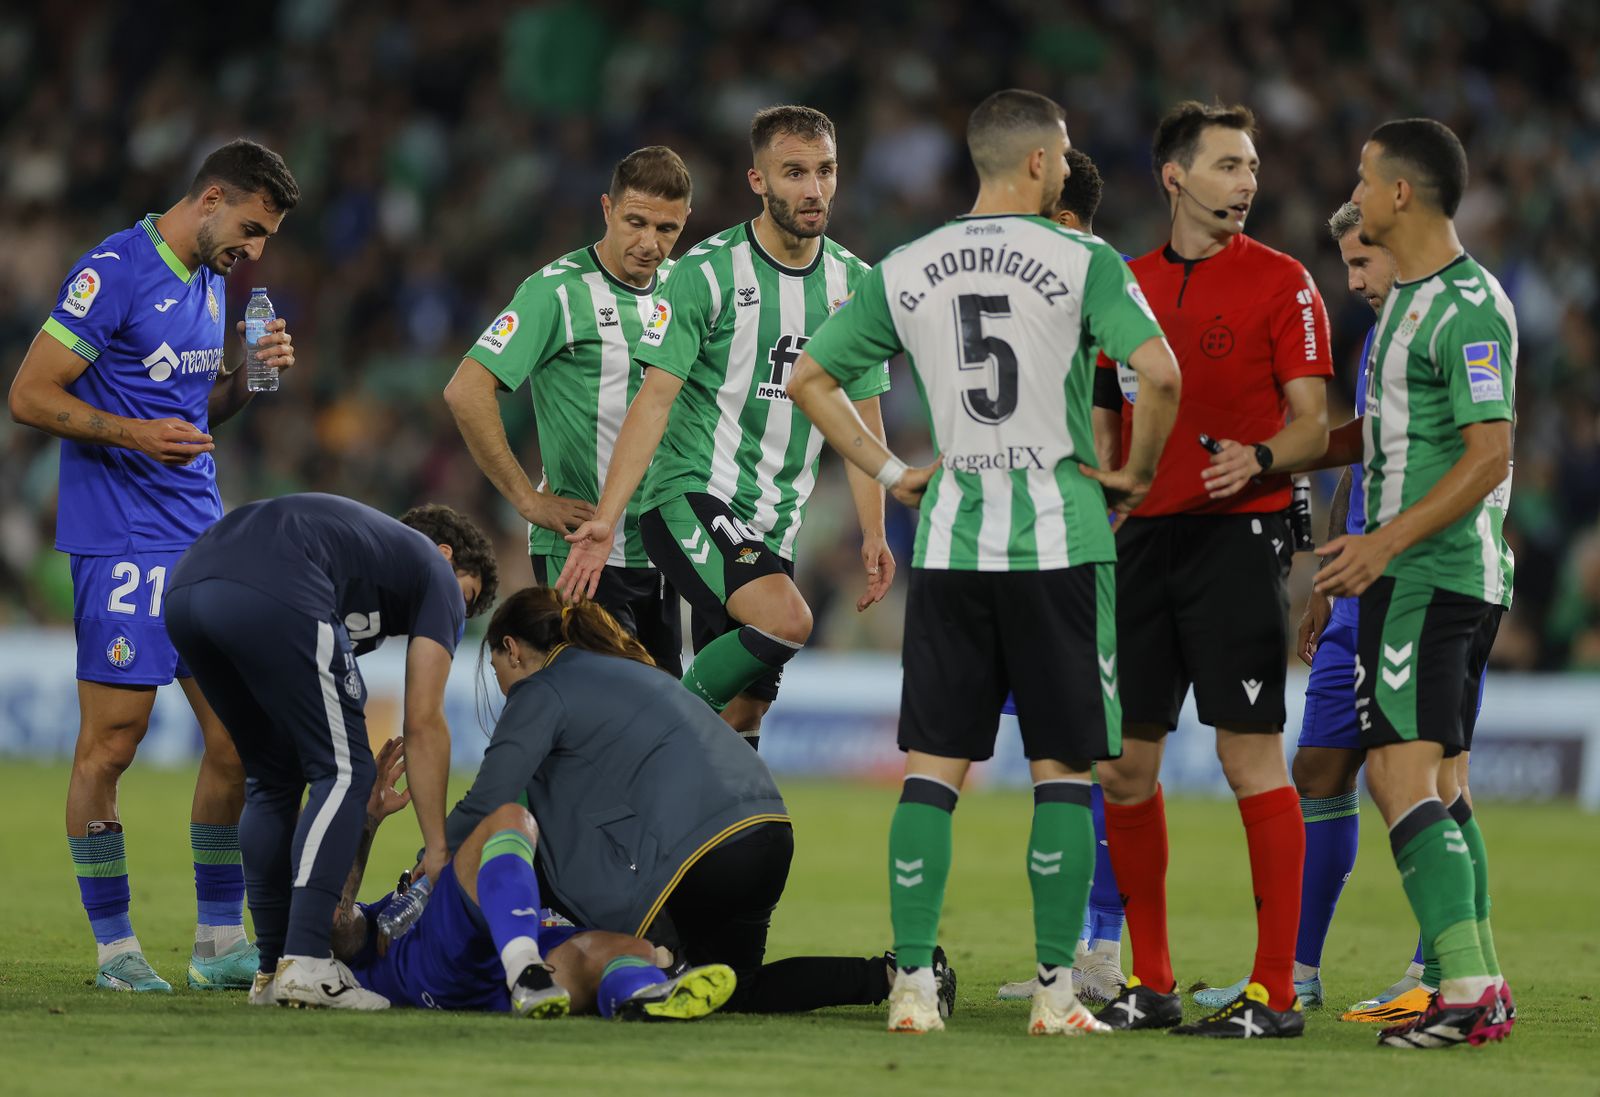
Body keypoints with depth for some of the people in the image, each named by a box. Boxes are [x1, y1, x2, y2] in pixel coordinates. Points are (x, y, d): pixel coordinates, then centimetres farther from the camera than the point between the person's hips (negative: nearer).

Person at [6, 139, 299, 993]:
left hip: (203, 538, 8)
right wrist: (135, 432, -21)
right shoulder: (111, 273, -10)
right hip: (121, 544, -8)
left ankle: (220, 941, 10)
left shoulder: (208, 280, 16)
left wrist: (248, 376, 6)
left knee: (237, 736, 3)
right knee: (110, 744, -4)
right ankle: (114, 945, 3)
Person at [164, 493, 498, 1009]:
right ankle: (304, 965, -6)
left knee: (272, 779, 22)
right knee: (342, 773, 4)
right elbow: (423, 723, 13)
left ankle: (273, 967, 20)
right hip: (272, 598, -8)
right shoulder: (437, 574, 23)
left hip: (185, 588, 8)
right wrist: (436, 850, 17)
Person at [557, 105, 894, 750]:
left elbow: (862, 415, 15)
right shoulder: (709, 271, -9)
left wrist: (873, 533, 6)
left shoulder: (853, 283, 8)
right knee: (785, 619, -28)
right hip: (689, 497, -6)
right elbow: (655, 400, -12)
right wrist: (605, 520, -20)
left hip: (774, 522, 6)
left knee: (741, 712, 2)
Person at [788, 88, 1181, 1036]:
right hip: (1059, 538, -3)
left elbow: (811, 379, 12)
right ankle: (1057, 987, 2)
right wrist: (1138, 470, -2)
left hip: (950, 538, 3)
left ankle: (913, 982, 0)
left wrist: (891, 472, 15)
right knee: (1064, 769, 4)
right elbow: (1160, 372, -18)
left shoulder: (906, 271, 7)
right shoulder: (1083, 262, -5)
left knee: (935, 766, 5)